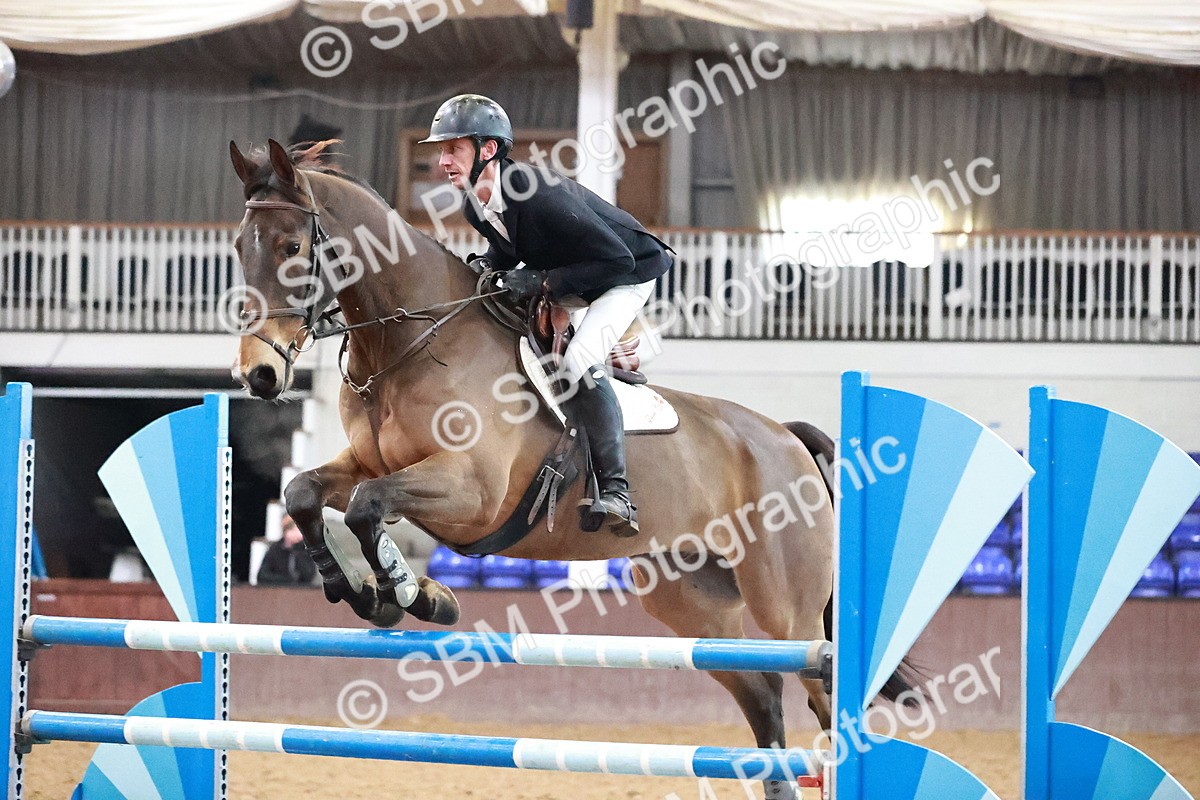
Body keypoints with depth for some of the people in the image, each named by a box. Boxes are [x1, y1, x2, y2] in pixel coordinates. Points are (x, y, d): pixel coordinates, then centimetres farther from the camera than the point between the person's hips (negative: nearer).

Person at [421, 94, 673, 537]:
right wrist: (486, 264, -12)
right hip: (564, 278, 9)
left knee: (578, 362, -30)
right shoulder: (476, 208, -10)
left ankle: (615, 488, -29)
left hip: (629, 271, -9)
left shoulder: (540, 196, -36)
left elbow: (617, 259, -33)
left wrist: (542, 281, -36)